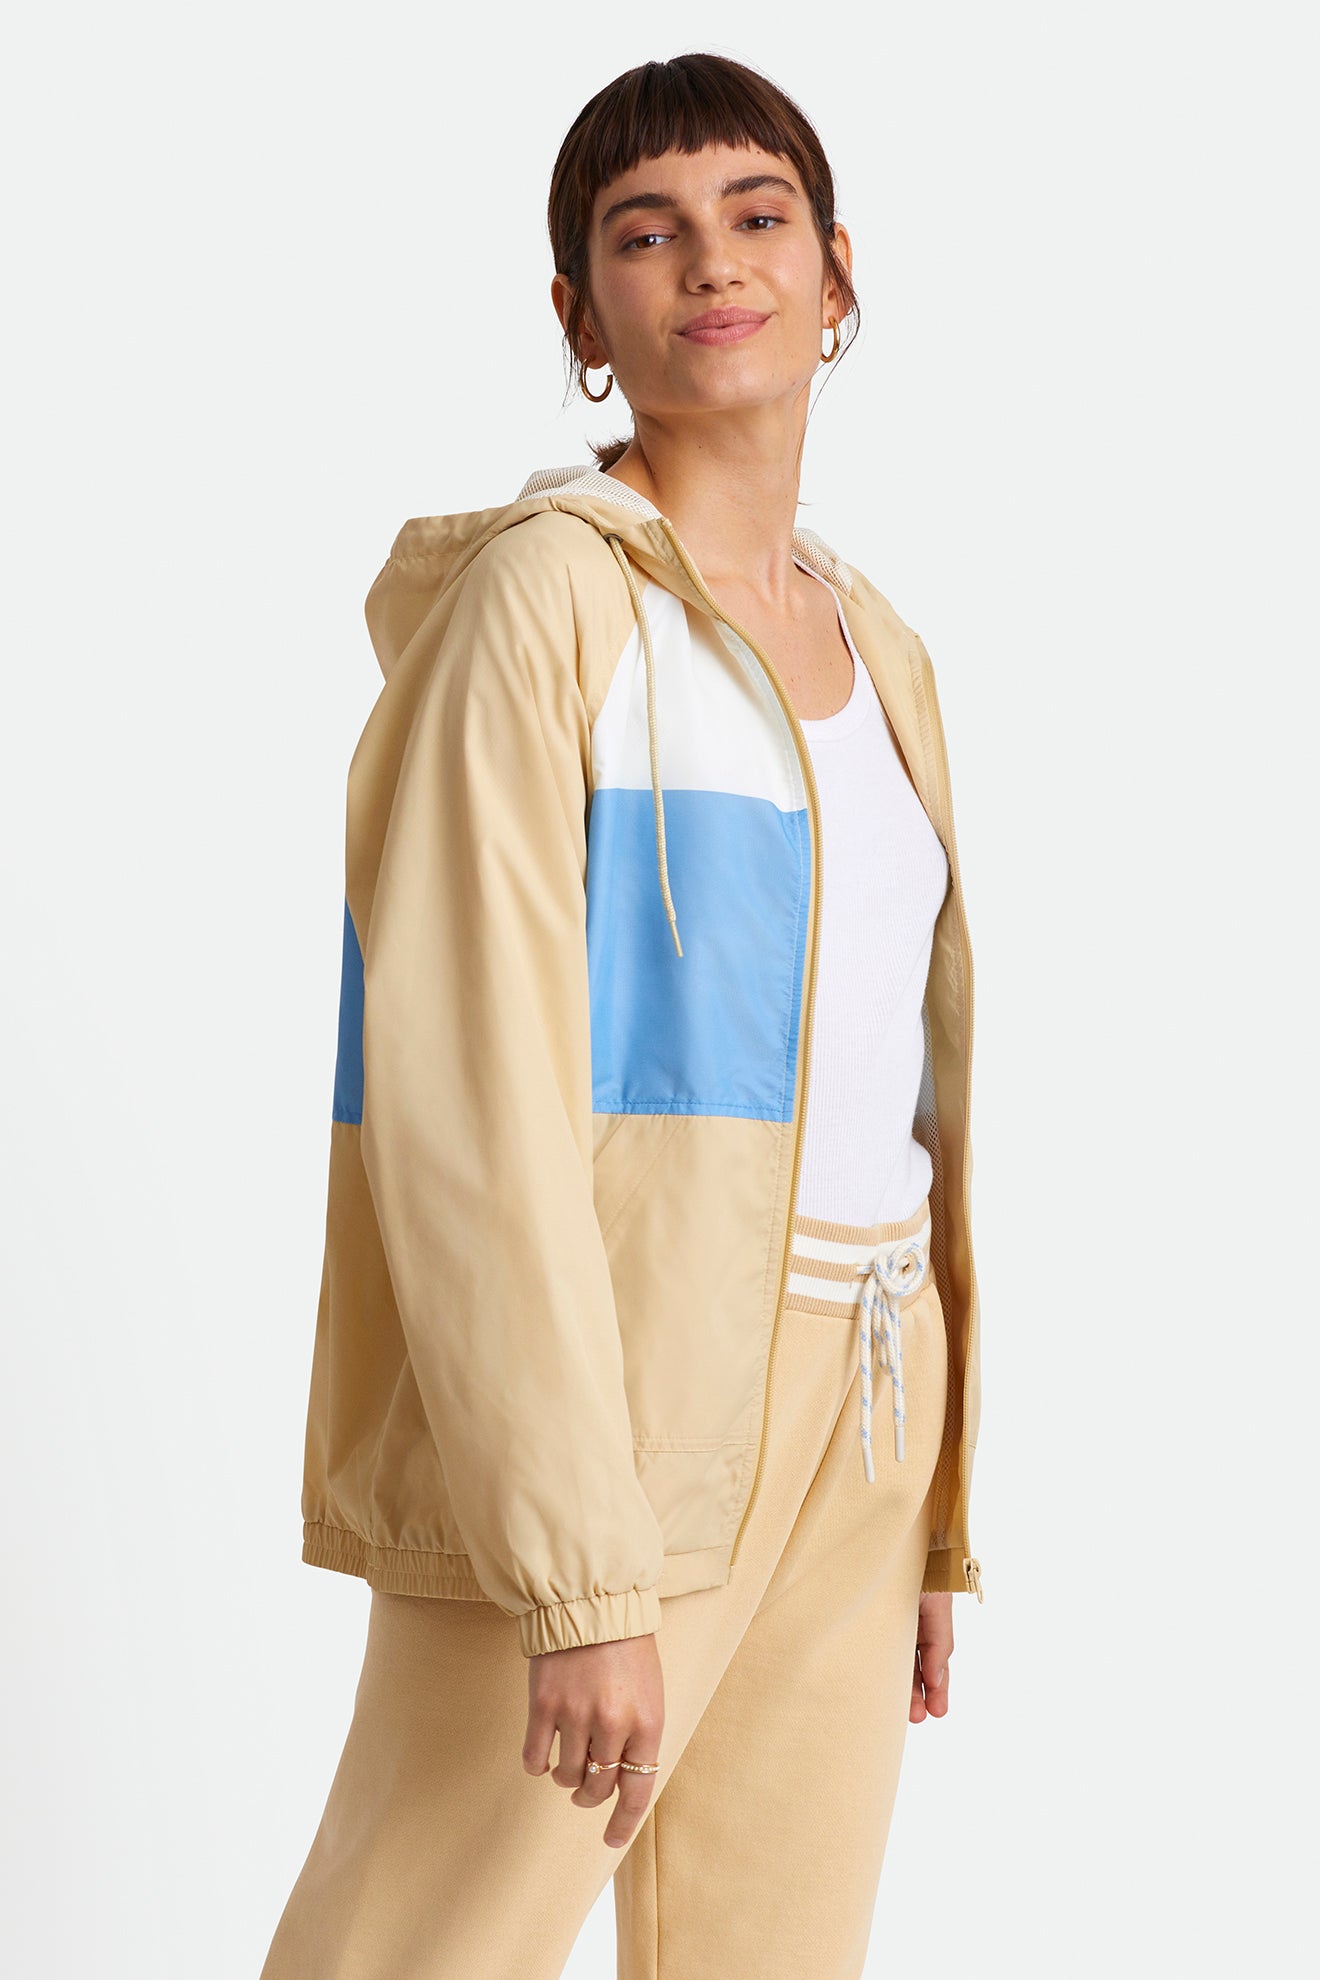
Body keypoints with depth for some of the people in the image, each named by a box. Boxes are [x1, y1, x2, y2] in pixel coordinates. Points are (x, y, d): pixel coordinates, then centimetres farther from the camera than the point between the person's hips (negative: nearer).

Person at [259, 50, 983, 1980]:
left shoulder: (879, 650, 14)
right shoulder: (538, 592, -8)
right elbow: (470, 1105, -16)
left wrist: (944, 1514, 15)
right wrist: (583, 1576, -21)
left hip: (840, 1450, 7)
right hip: (587, 1425, -7)